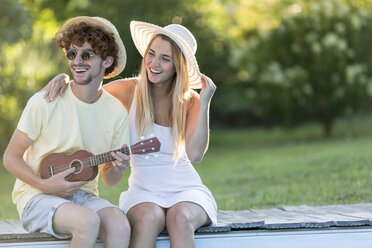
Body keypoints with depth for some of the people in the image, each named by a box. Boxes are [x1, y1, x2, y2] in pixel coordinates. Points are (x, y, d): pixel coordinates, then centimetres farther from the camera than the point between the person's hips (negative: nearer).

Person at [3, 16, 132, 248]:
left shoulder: (116, 113, 1)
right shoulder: (45, 102, -10)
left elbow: (108, 180, 10)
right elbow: (11, 157, -3)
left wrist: (119, 169, -14)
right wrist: (45, 185, -17)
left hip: (83, 195, 4)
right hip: (37, 197, -4)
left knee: (120, 226, -29)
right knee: (88, 221, -35)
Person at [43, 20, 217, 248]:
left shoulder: (190, 101, -1)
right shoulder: (129, 91, 0)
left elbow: (195, 154, -14)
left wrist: (205, 103, -20)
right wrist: (64, 79, -11)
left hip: (186, 189, 0)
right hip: (144, 190, 0)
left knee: (179, 219, -35)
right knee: (149, 218, -35)